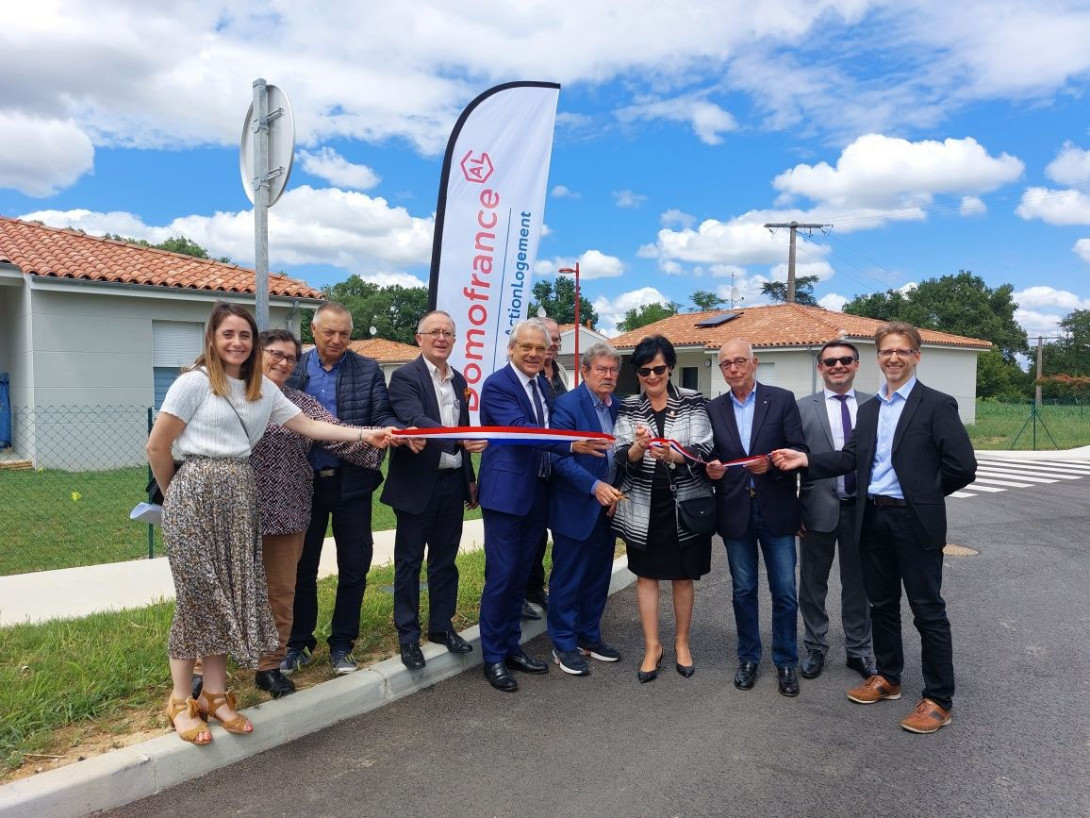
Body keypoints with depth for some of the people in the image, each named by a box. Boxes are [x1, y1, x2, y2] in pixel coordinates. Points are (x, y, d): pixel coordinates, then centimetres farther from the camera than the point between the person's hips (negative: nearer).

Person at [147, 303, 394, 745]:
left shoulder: (262, 389, 11)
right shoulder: (195, 381, -7)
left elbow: (308, 425, 7)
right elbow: (157, 447, -5)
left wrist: (366, 434, 0)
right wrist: (173, 494, 6)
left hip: (239, 495, 5)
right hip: (196, 493, -5)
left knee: (230, 592, 7)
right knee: (197, 592, 0)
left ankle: (214, 695, 20)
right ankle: (181, 701, 15)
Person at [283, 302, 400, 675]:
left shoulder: (368, 371, 0)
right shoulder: (293, 368, 2)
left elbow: (382, 418, -5)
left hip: (351, 481, 0)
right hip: (305, 481, 1)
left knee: (353, 567, 7)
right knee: (302, 566, 12)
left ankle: (341, 644, 24)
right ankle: (298, 644, 28)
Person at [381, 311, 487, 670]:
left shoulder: (458, 379, 12)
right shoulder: (405, 376, -10)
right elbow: (416, 421, -26)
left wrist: (470, 478, 17)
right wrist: (461, 440, -39)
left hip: (452, 482, 6)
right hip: (417, 484, -6)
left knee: (445, 560, 15)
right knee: (409, 562, 6)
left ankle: (442, 626, 28)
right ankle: (408, 635, 17)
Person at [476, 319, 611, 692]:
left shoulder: (543, 386, 13)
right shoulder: (497, 385, -13)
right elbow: (521, 428, -27)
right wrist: (571, 445, -37)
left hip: (536, 493, 8)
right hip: (506, 493, -8)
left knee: (520, 574, 16)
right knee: (501, 576, -1)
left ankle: (512, 646, 29)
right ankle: (493, 656, 13)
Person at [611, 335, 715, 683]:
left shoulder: (692, 401, -4)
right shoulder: (628, 408, 0)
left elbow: (702, 449, -12)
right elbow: (620, 456, -8)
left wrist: (670, 455, -31)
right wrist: (637, 448, -30)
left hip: (684, 502, -1)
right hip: (643, 505, 1)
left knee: (683, 575, 12)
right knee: (646, 574, 9)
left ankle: (682, 642, 30)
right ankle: (652, 647, 23)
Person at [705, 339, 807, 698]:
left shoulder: (782, 399, -2)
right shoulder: (714, 409, 6)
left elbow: (798, 451, -6)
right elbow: (711, 459, 9)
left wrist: (770, 465, -23)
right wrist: (711, 470, -13)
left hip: (775, 509, -2)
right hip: (735, 511, 2)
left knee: (785, 591, 4)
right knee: (743, 590, 12)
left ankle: (785, 662, 21)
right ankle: (748, 658, 28)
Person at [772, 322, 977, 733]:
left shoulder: (937, 404, -7)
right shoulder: (868, 408, 13)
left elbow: (962, 467, -11)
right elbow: (852, 457, 4)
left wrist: (922, 494, -1)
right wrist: (806, 460, -9)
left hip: (915, 521, -6)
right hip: (873, 518, 6)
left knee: (928, 609, 3)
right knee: (881, 603, 17)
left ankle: (939, 699, 16)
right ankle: (887, 677, 34)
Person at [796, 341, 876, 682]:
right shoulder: (803, 408, -1)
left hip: (862, 508, 1)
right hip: (818, 508, -1)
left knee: (858, 583, 13)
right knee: (812, 584, 11)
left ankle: (859, 650, 28)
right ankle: (815, 648, 27)